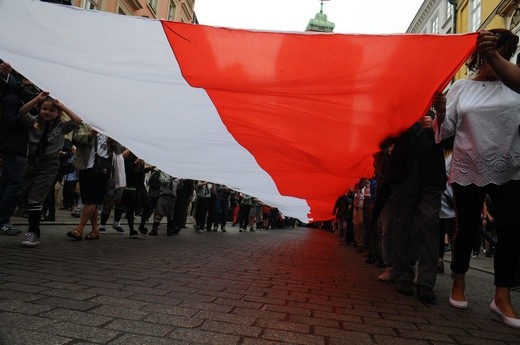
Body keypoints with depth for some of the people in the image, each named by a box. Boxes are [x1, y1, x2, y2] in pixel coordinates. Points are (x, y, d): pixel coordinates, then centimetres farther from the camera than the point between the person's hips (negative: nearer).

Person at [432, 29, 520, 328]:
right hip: (468, 171, -1)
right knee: (467, 229, 5)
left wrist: (494, 55, -30)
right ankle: (459, 284, 23)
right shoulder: (460, 88, 4)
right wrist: (441, 112, -20)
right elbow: (446, 132, -1)